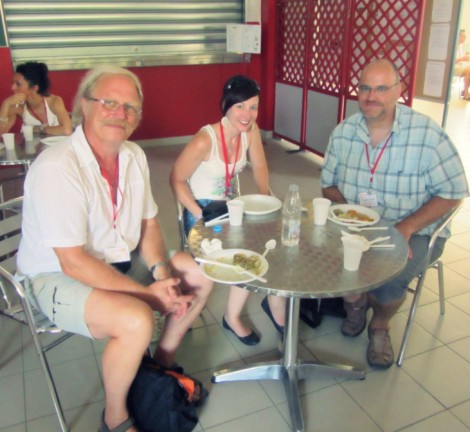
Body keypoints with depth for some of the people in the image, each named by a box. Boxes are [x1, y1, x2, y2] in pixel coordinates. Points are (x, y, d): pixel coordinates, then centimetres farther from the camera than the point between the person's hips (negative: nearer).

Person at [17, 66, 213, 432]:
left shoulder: (134, 155, -1)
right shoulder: (57, 168, -26)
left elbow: (148, 223, 6)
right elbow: (73, 263, -27)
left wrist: (161, 271, -12)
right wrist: (148, 292, -25)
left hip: (122, 261, 8)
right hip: (59, 277, -8)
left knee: (201, 276, 3)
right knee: (136, 319, -33)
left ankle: (162, 366, 22)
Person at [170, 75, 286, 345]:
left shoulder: (251, 130, -5)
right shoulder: (205, 140, -23)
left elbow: (260, 167, 6)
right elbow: (176, 180, -16)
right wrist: (201, 216, -22)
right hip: (203, 212, -6)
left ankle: (275, 301, 5)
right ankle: (233, 317, 1)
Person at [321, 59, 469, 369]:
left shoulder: (428, 134, -15)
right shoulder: (343, 133, 0)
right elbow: (329, 184, 8)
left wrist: (406, 228, -21)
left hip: (413, 231, -3)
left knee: (390, 278, -30)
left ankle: (381, 325, 10)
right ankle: (355, 300, 12)